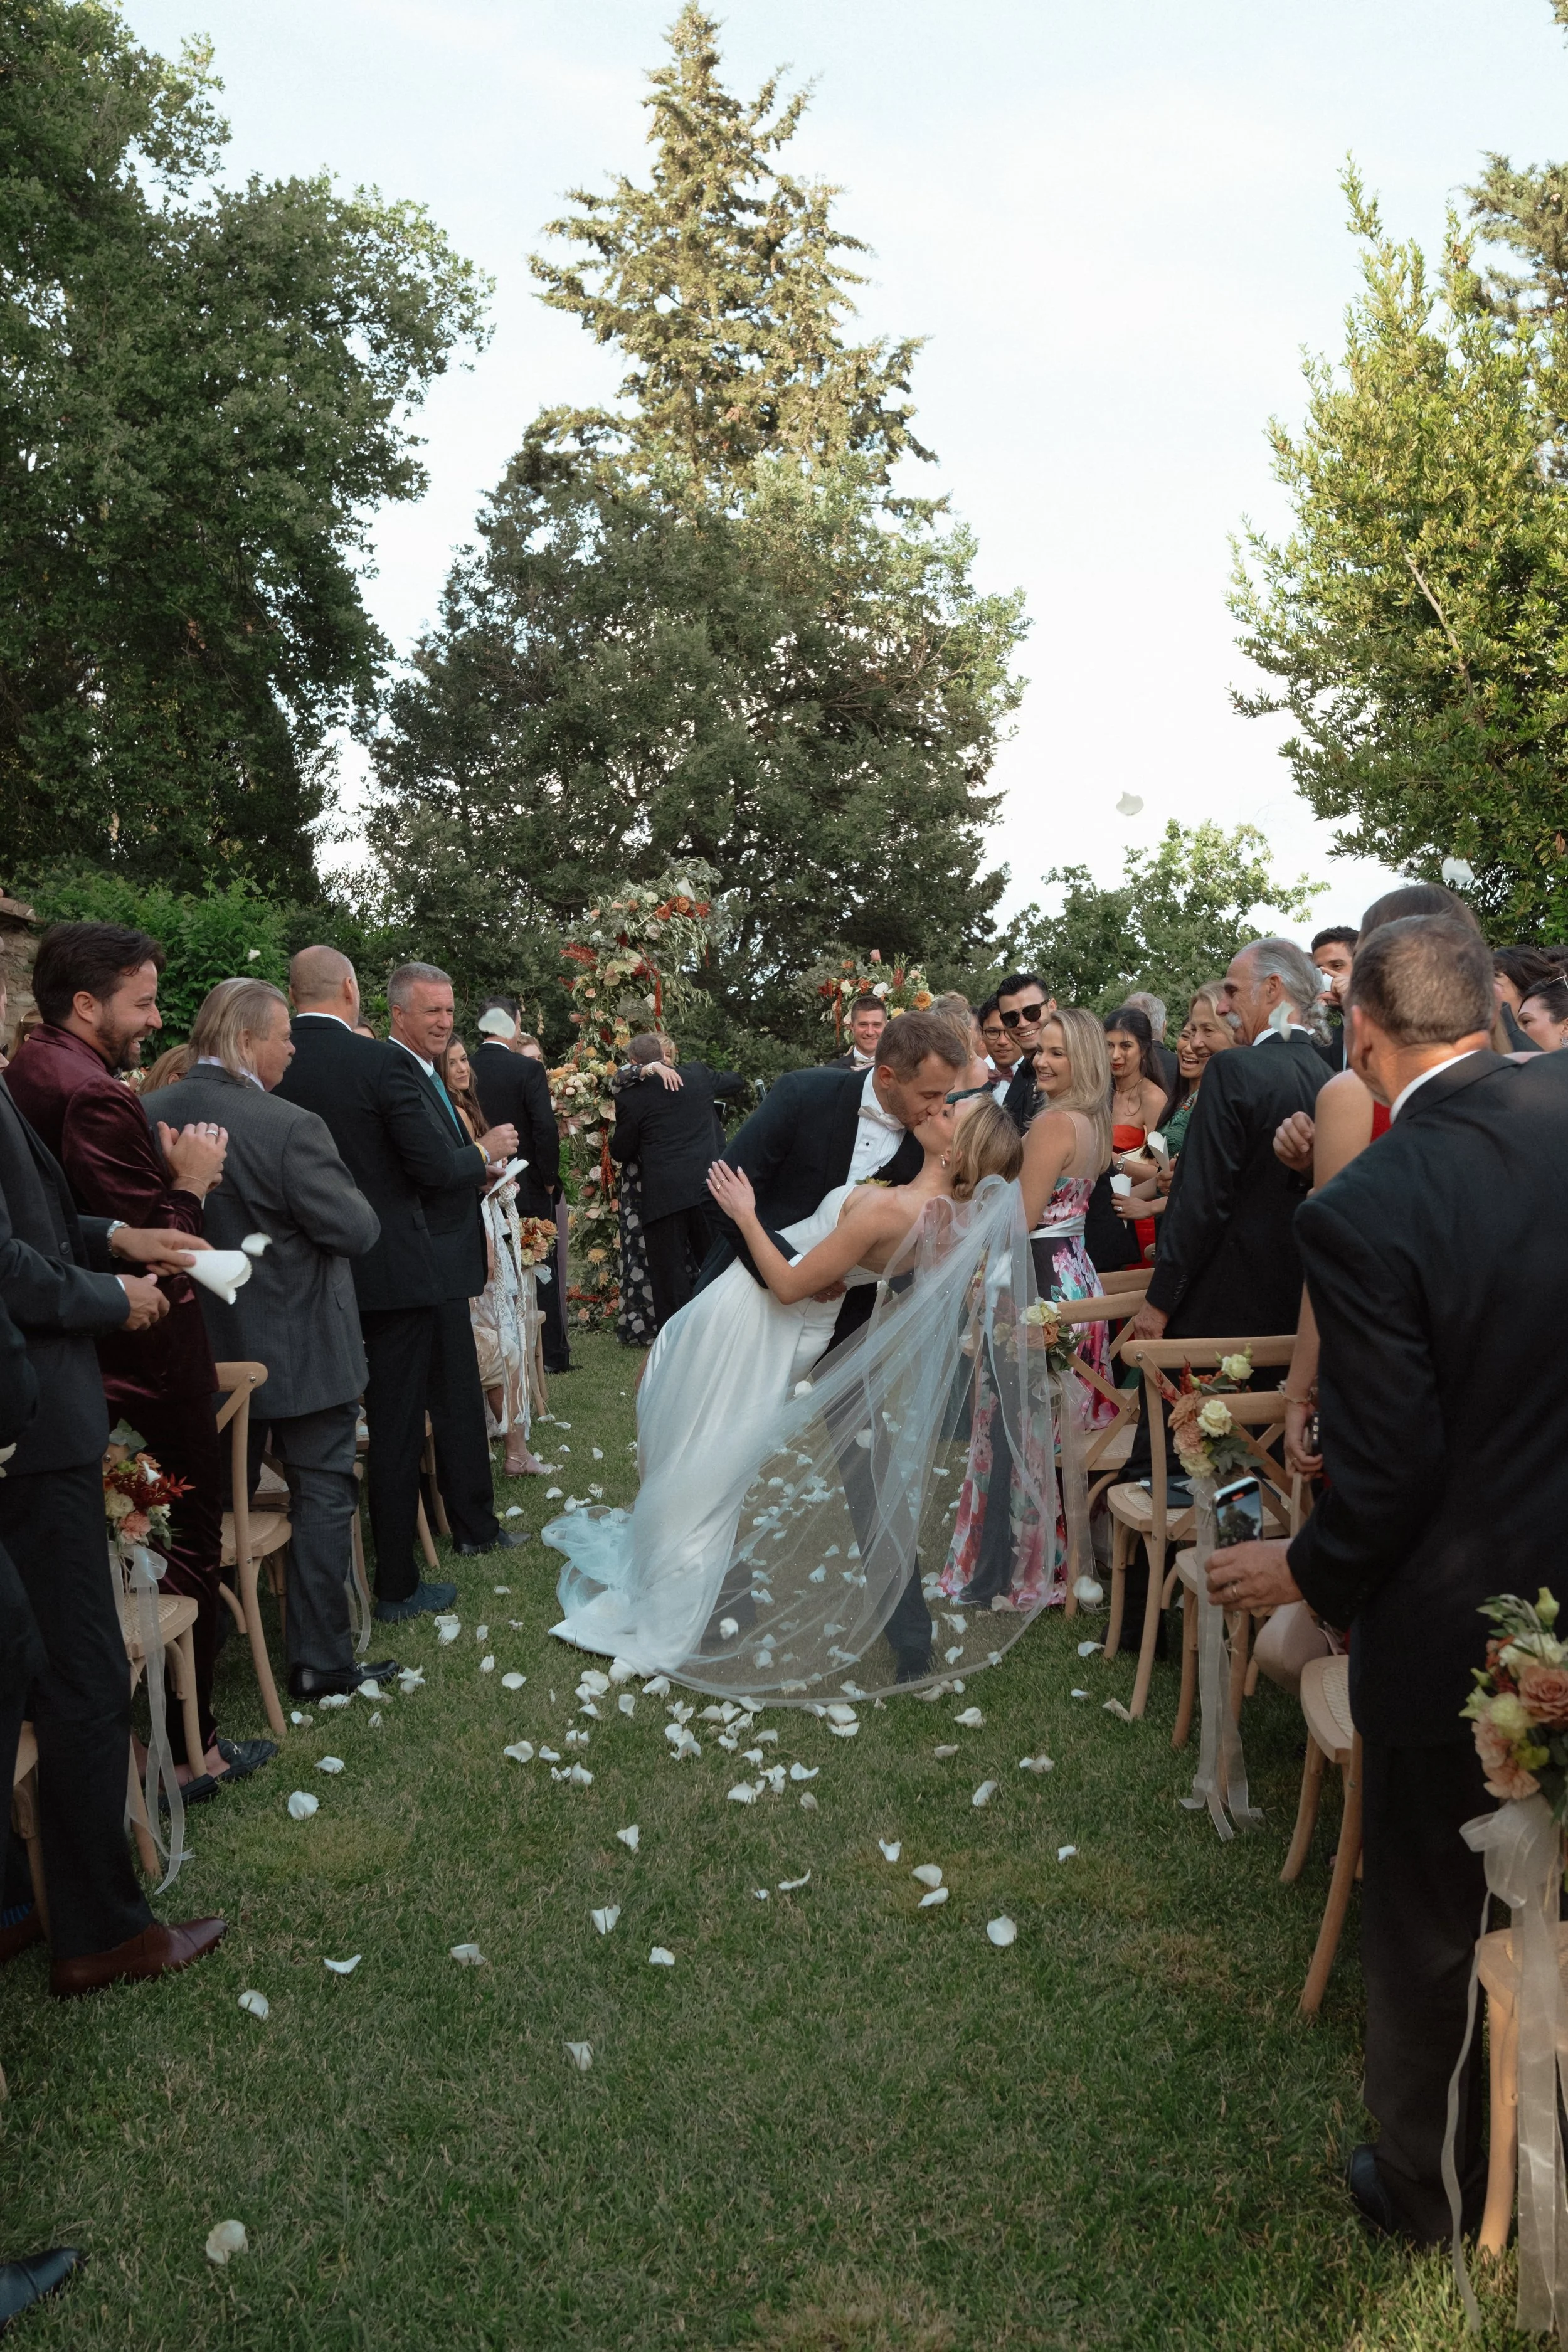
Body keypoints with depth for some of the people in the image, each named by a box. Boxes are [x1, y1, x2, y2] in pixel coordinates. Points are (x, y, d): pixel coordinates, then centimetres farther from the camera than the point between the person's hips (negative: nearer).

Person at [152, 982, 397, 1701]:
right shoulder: (290, 1128, -24)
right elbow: (357, 1231, -19)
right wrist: (341, 1191, 1)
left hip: (205, 1346, 7)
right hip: (299, 1351, -7)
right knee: (323, 1494, 7)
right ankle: (320, 1661, 14)